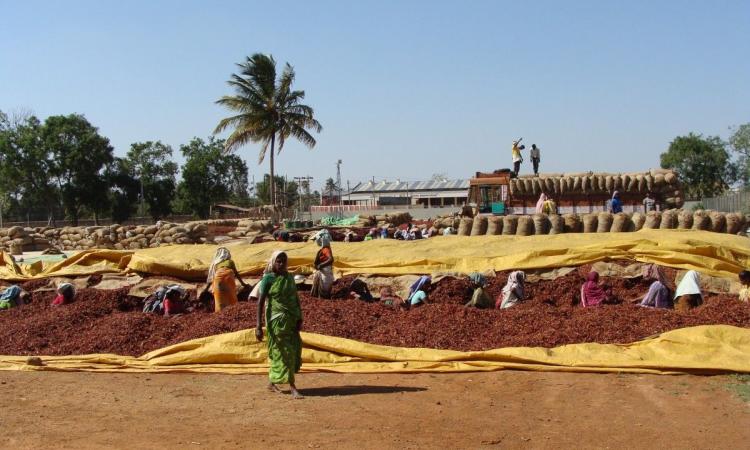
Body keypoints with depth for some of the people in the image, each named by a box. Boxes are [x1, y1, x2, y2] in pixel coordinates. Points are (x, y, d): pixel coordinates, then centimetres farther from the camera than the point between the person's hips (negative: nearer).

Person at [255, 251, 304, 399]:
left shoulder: (290, 277, 9)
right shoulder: (268, 279, -8)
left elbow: (296, 299, 13)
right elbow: (260, 301, -11)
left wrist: (299, 319, 5)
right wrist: (259, 326, -17)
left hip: (291, 319, 6)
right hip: (277, 320, -6)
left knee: (294, 350, 8)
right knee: (283, 352, -4)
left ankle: (272, 383, 23)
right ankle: (292, 387, -3)